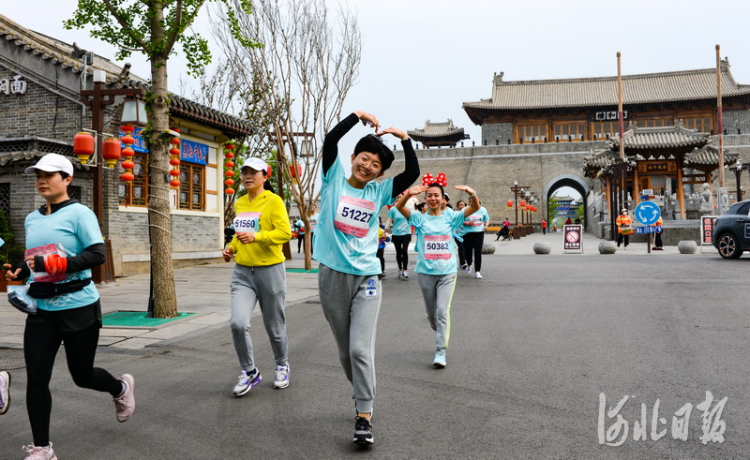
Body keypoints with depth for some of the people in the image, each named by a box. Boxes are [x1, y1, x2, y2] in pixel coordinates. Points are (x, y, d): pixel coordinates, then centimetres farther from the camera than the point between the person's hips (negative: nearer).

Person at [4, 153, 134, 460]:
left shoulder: (79, 213, -9)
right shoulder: (31, 219, 11)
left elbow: (98, 254, -18)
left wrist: (56, 264, -27)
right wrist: (19, 272, 4)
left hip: (78, 308, -5)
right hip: (40, 310, 5)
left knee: (82, 375, 8)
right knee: (36, 378, 0)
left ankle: (121, 388, 41)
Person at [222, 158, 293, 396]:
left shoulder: (274, 201, -8)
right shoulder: (239, 203, 11)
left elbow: (285, 232, -17)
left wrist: (256, 237, -30)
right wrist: (231, 247, 5)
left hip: (269, 270, -4)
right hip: (242, 272, 5)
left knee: (274, 326, 9)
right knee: (237, 323, -12)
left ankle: (282, 366, 35)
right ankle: (249, 372, 8)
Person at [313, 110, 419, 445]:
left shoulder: (379, 191, 8)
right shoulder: (334, 179, 4)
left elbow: (412, 173, 2)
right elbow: (330, 140, -7)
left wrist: (404, 137, -2)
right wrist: (358, 115, -2)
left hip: (366, 278, 0)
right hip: (332, 276, 0)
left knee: (361, 349, -9)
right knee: (345, 350, 12)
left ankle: (364, 416, 0)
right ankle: (362, 394, 35)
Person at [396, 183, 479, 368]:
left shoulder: (451, 217, 3)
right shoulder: (420, 219, 1)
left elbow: (475, 208, -7)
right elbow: (399, 206, -14)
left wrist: (472, 194, -28)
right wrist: (409, 194, -35)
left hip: (447, 272, -1)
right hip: (426, 272, 1)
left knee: (442, 311, -13)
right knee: (431, 314, 13)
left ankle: (440, 351, -8)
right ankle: (442, 336, 41)